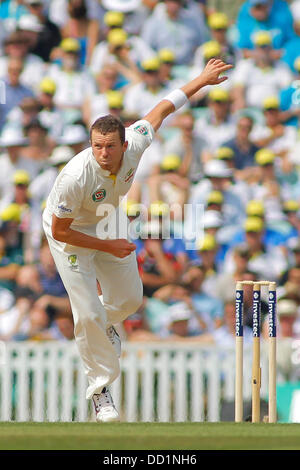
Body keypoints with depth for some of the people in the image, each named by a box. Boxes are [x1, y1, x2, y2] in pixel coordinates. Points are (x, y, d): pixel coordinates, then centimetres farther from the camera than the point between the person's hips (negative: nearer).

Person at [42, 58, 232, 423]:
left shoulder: (134, 147, -29)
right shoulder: (75, 177, -41)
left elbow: (162, 109, -10)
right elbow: (59, 230, -28)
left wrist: (202, 80, 0)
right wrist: (107, 246, -23)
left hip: (107, 221, 5)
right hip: (69, 231, -5)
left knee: (130, 298, 16)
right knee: (88, 313, -10)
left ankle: (105, 322, 51)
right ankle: (100, 388, 7)